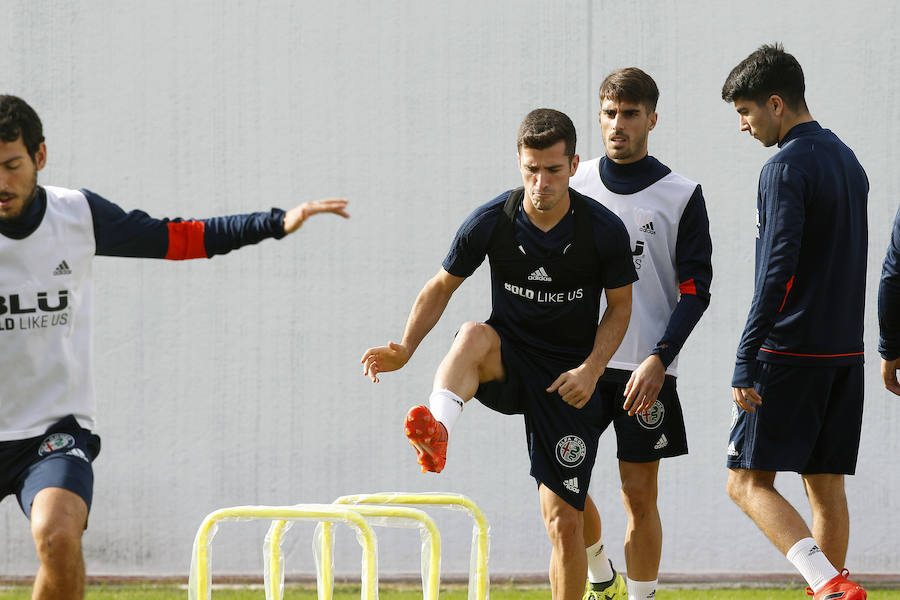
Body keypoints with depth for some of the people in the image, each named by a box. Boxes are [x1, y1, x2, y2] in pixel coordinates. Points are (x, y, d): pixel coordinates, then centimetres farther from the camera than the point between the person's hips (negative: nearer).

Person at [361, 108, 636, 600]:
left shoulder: (604, 231, -9)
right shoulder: (491, 222, -8)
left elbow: (620, 306, 3)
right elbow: (442, 286, 4)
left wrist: (592, 369, -14)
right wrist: (405, 349, -11)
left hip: (570, 377, 0)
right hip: (506, 364, 0)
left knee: (564, 523, -6)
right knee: (474, 335, -37)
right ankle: (436, 434, -62)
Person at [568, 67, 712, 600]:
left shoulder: (681, 196, 0)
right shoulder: (575, 186, 8)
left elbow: (695, 290, -2)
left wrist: (659, 360, -14)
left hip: (645, 370, -2)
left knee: (640, 494, -1)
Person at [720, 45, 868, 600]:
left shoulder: (787, 168, -13)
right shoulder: (846, 160, 14)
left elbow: (776, 273, -20)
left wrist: (746, 363, -20)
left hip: (791, 351, -8)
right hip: (845, 350, 8)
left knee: (749, 481, -5)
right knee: (826, 486, 10)